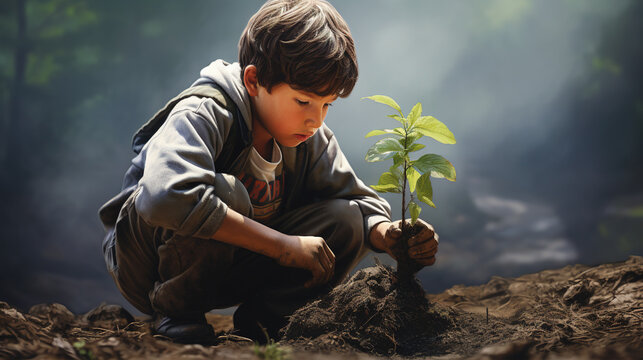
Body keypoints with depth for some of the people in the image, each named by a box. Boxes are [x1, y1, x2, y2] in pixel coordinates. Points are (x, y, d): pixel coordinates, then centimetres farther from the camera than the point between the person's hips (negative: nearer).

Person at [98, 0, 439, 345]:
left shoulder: (312, 139, -5)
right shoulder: (203, 114, -28)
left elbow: (359, 199, 3)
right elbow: (165, 197, -46)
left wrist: (386, 233, -24)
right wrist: (283, 244, -41)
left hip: (223, 270, 6)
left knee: (345, 220, -12)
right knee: (225, 190, -37)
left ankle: (259, 316, -2)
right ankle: (175, 311, -14)